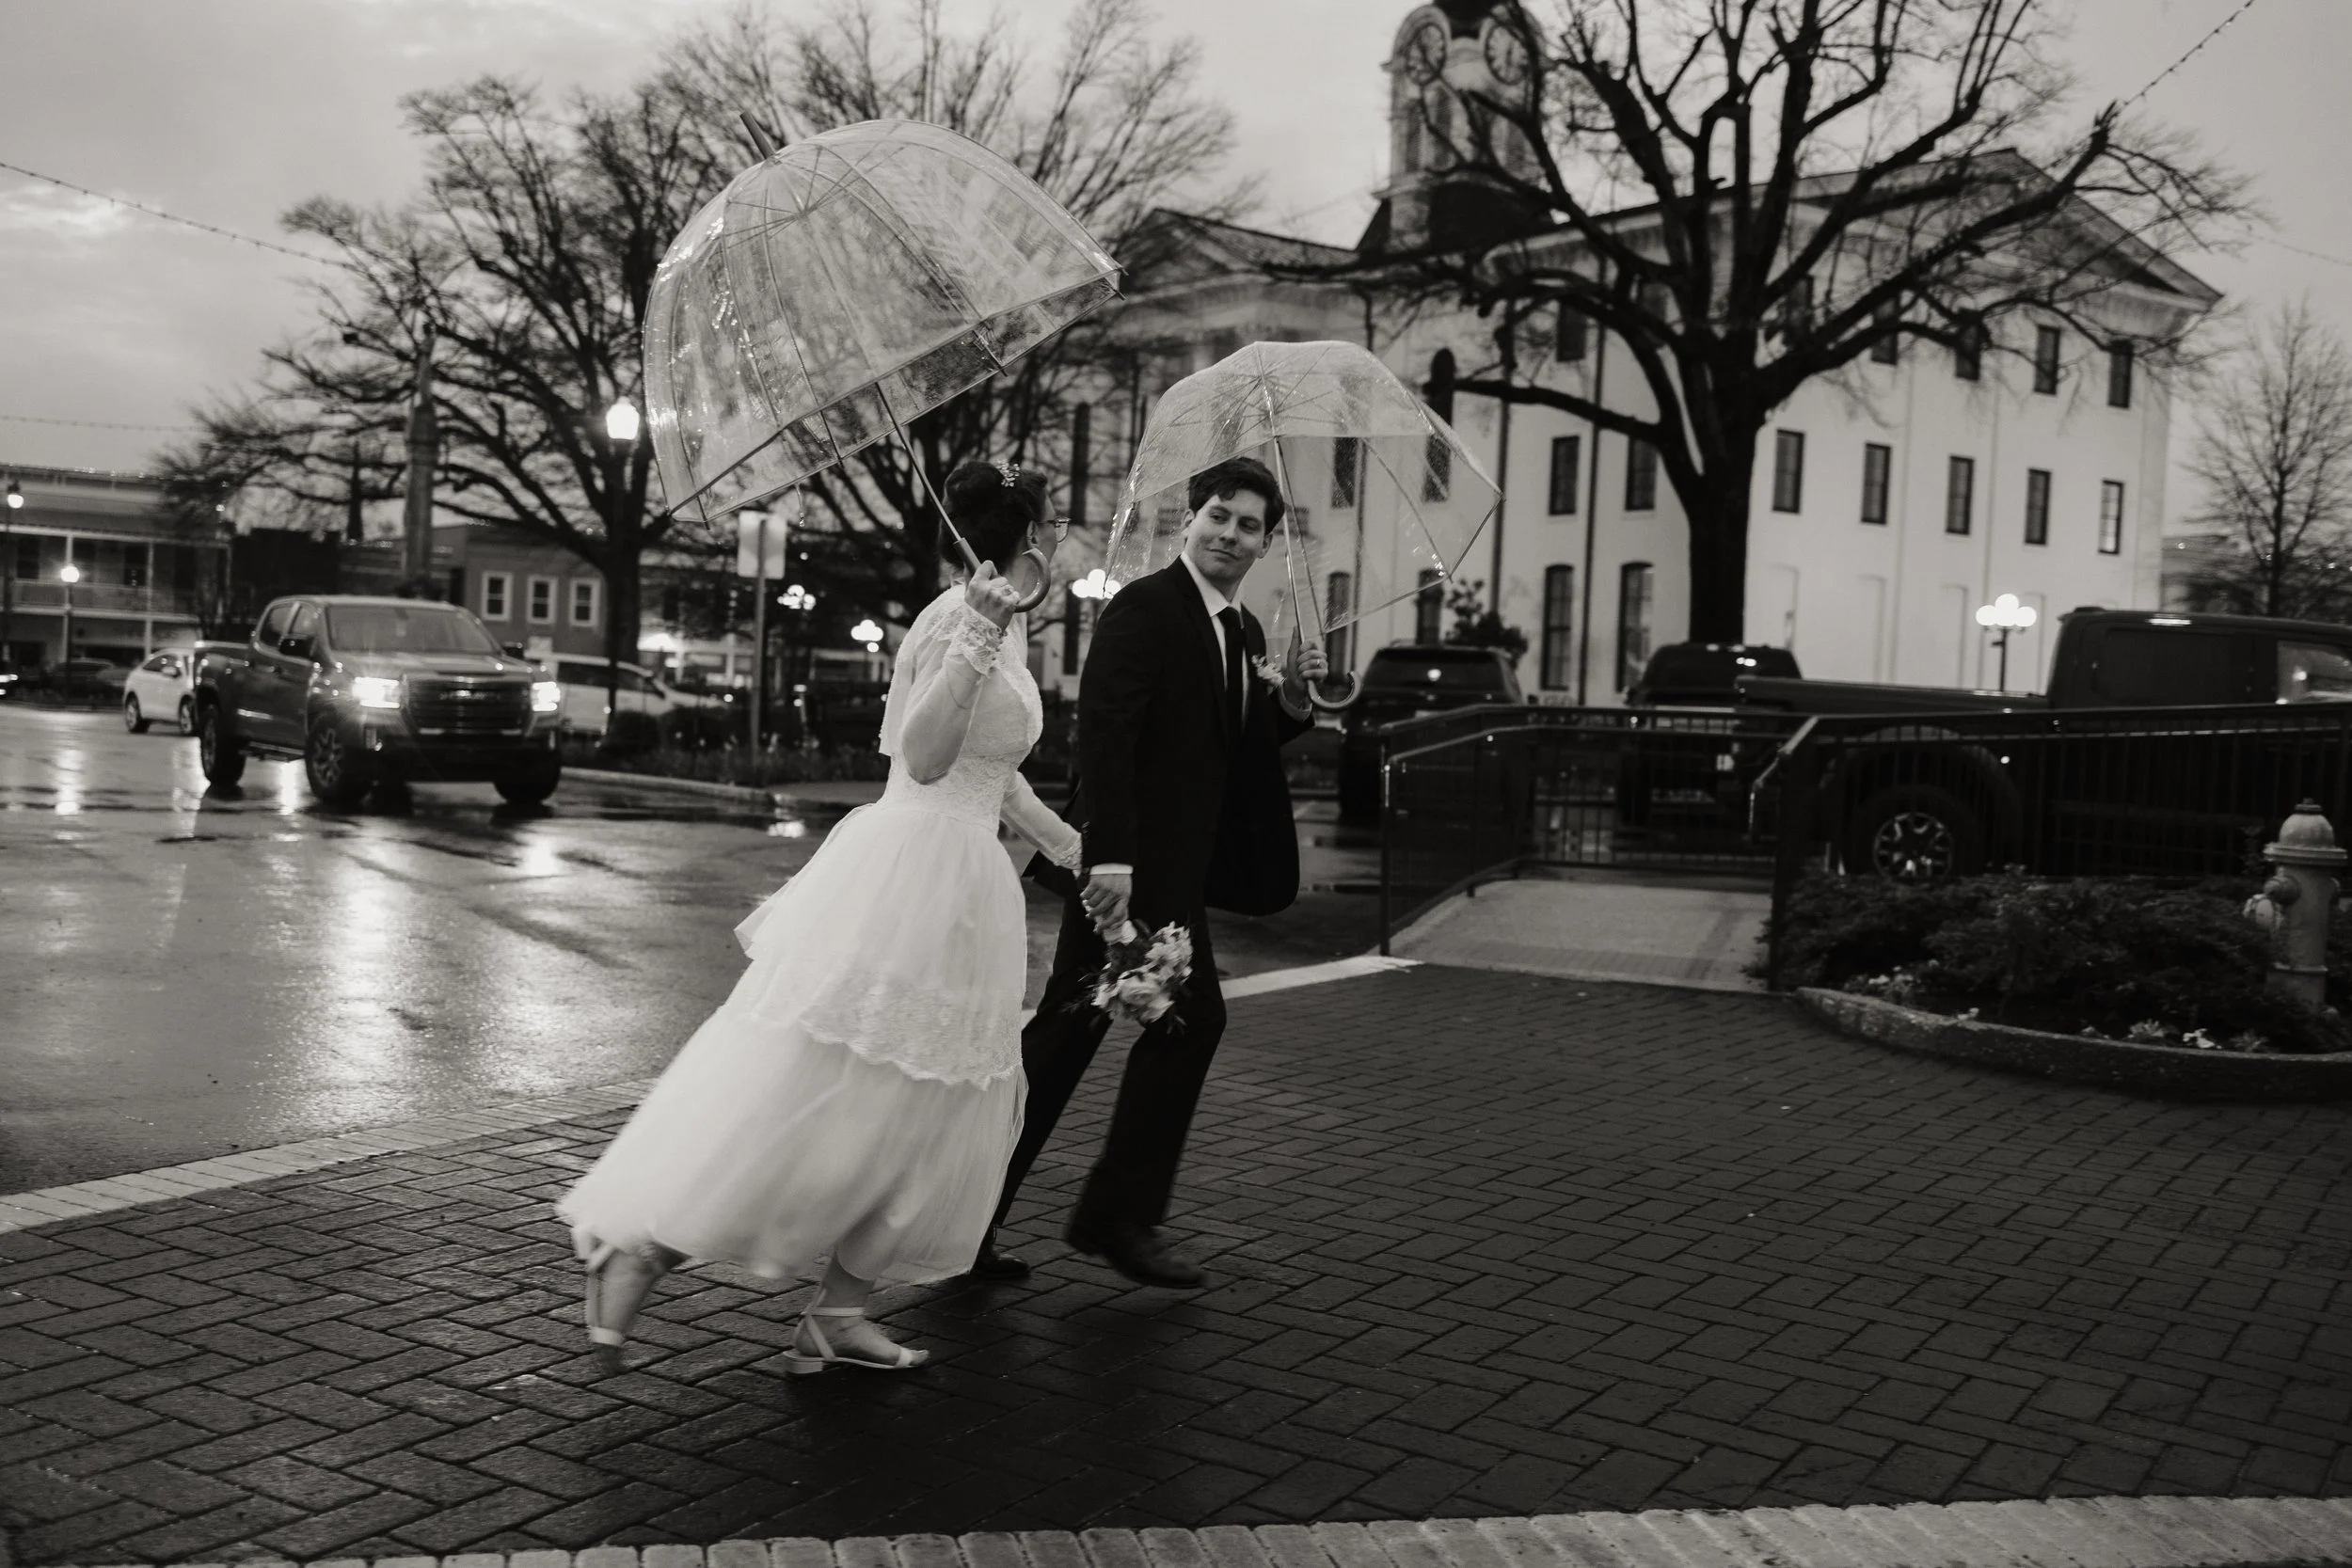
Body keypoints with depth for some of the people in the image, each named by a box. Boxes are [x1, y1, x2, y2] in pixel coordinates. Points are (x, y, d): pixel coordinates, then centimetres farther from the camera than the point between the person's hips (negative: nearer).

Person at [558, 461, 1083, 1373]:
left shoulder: (1009, 626, 15)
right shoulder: (957, 617, -13)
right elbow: (924, 757, -22)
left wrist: (1076, 853, 28)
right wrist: (976, 646, -32)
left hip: (961, 889, 10)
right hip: (912, 870, -10)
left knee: (928, 1113, 11)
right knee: (796, 1096, -7)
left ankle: (838, 1317, 17)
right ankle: (637, 1246, 2)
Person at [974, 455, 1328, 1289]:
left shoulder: (1245, 632, 16)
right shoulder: (1143, 607, -11)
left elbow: (1236, 749, 20)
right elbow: (1103, 733, -20)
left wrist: (1290, 702, 1)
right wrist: (1110, 856, -28)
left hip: (1172, 867, 9)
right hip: (1131, 861, -9)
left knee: (1068, 1030, 10)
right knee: (1191, 1016, -5)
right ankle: (1120, 1214, 9)